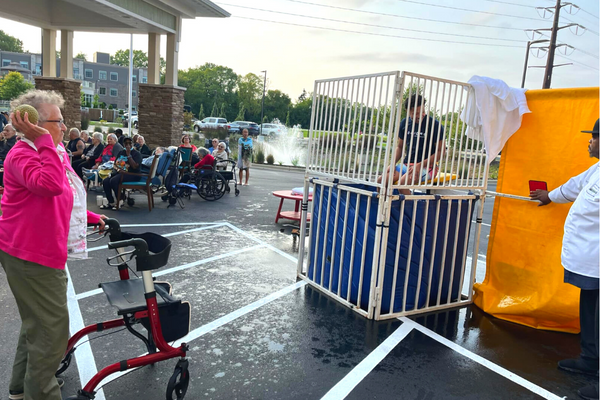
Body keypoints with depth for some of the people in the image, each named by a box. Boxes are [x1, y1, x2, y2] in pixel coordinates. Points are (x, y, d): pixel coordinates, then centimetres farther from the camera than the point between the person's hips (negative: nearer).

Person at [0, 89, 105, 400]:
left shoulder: (55, 153, 13)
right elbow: (52, 185, -39)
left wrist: (92, 218, 15)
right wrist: (43, 140, -34)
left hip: (45, 252, 11)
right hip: (30, 257, -11)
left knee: (38, 322, 23)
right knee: (51, 330, -3)